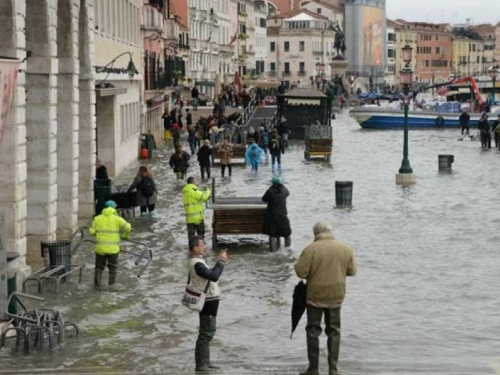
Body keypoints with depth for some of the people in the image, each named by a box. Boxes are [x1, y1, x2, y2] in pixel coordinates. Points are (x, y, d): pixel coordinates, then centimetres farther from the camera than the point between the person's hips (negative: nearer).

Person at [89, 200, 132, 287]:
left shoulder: (97, 219, 3)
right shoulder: (117, 219, -2)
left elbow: (91, 232, -1)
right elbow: (127, 227, -9)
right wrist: (125, 236, 10)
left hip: (100, 247, 1)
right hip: (113, 248, -1)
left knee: (99, 266, 15)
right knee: (113, 267, 13)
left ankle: (97, 283, 11)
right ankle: (111, 283, 12)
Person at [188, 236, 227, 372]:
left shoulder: (197, 261, 12)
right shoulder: (197, 263, -22)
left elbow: (211, 274, 18)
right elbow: (214, 276, -29)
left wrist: (220, 261, 9)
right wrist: (221, 262, -20)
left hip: (209, 300, 11)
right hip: (208, 301, -11)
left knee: (208, 332, 18)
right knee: (206, 333, -7)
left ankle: (205, 362, 25)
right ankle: (201, 365, -4)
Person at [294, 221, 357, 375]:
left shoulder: (311, 249, -15)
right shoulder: (345, 249, -2)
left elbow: (300, 271, -15)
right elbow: (352, 270, 6)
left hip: (315, 296, -3)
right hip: (336, 296, 3)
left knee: (313, 331, 8)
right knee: (334, 331, 14)